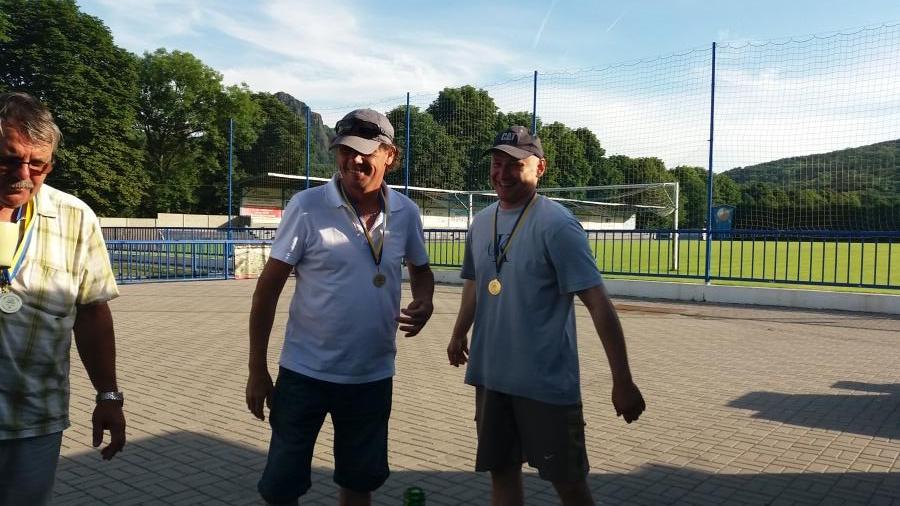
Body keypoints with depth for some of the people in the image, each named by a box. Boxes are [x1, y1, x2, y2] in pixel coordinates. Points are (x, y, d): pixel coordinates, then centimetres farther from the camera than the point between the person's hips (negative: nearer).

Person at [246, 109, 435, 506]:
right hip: (305, 372, -3)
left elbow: (420, 268, 16)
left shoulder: (406, 212, -1)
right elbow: (268, 288, -8)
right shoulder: (306, 206, -12)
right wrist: (257, 369, -7)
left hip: (373, 376, 3)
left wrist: (424, 301, -7)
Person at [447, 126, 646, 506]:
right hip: (490, 375, 6)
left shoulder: (556, 225, -15)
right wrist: (459, 333, 25)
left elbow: (598, 303, -19)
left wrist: (622, 381, -21)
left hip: (548, 382, -6)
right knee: (501, 470, 16)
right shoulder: (481, 223, 6)